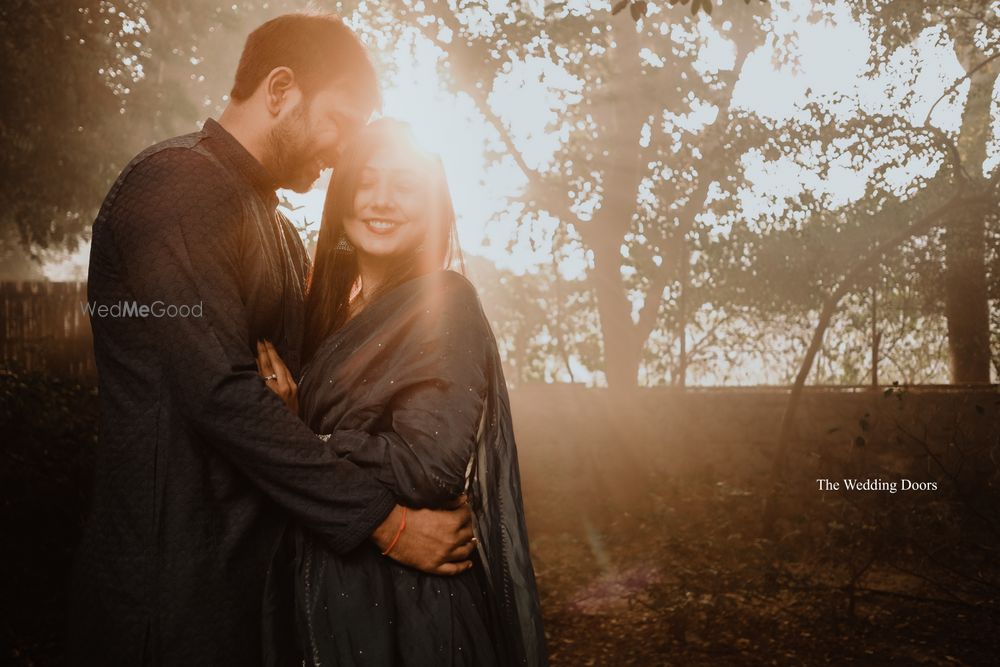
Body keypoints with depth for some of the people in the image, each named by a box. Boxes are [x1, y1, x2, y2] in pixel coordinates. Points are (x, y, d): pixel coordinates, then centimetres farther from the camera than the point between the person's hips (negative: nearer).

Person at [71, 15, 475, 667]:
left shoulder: (278, 228, 16)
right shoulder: (175, 185, -15)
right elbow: (222, 394, -24)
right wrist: (384, 520, -20)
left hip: (260, 566, 9)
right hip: (177, 583, -9)